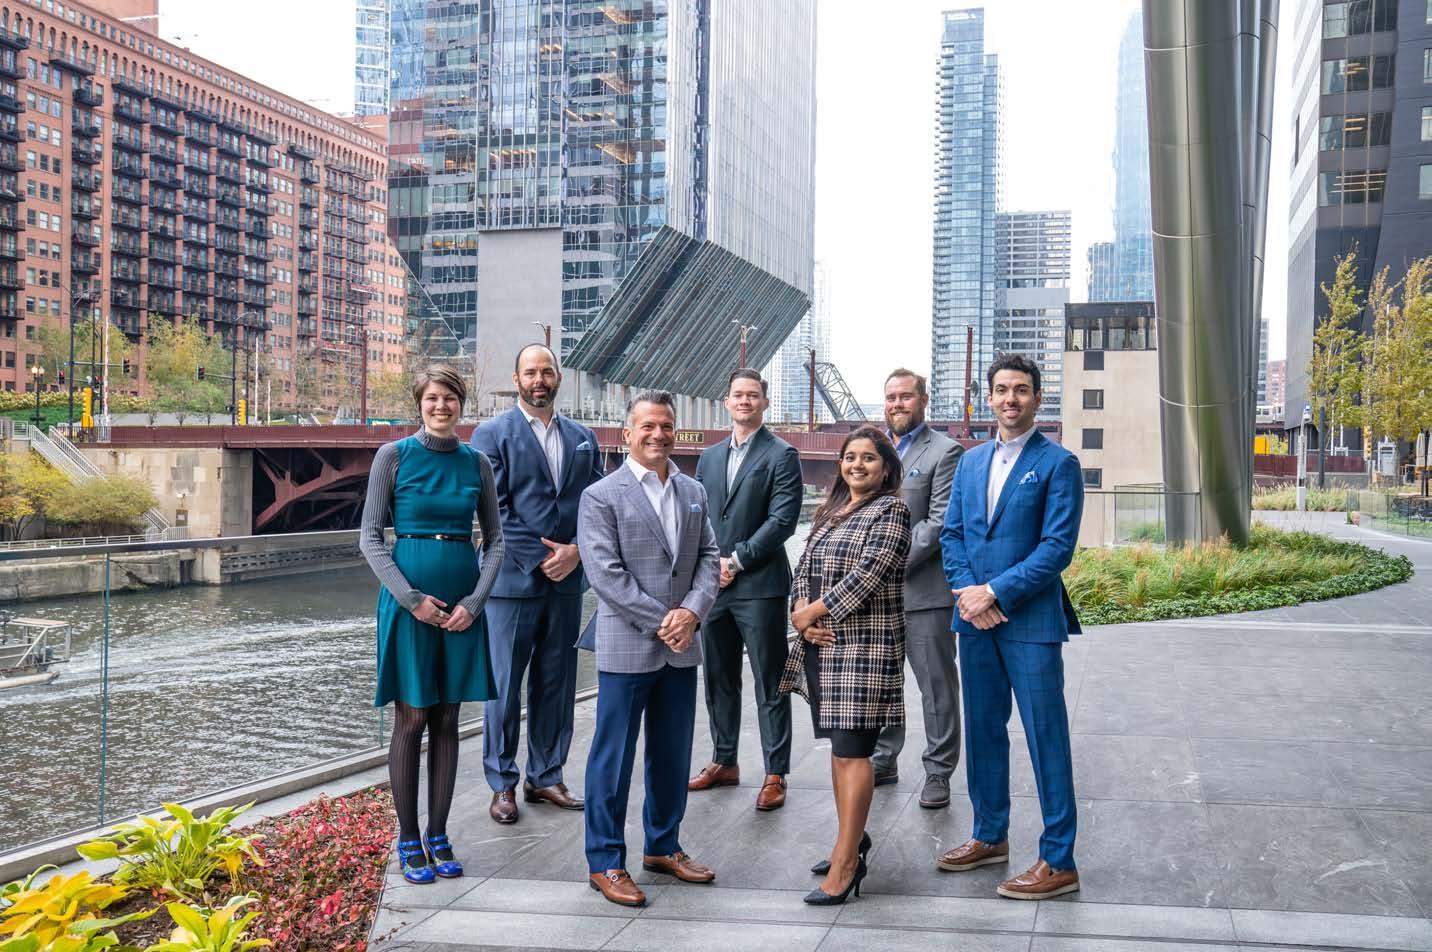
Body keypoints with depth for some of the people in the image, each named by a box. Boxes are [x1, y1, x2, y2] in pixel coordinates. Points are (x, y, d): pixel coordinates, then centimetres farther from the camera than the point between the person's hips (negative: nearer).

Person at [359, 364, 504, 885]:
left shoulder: (476, 462, 6)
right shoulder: (394, 456, -2)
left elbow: (495, 540, 9)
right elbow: (371, 537, -4)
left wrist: (475, 602, -5)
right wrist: (411, 599, -13)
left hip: (463, 601, 3)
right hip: (408, 596, -3)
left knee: (446, 719, 8)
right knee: (412, 719, 1)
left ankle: (438, 836, 17)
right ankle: (408, 841, 11)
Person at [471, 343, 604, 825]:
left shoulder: (582, 438, 12)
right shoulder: (492, 435, -3)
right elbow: (495, 511, -9)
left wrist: (577, 551, -8)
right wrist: (540, 560, -13)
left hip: (566, 581, 5)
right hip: (512, 580, -4)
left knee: (557, 686, 11)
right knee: (504, 686, 2)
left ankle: (545, 777, 22)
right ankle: (502, 784, 13)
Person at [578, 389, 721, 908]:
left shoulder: (693, 492, 11)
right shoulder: (602, 496, -7)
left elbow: (709, 557, 8)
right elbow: (605, 572, -13)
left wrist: (692, 611, -10)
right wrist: (661, 623, -16)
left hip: (681, 647, 6)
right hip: (626, 646, -5)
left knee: (673, 753, 15)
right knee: (613, 757, 2)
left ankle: (663, 847, 30)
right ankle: (605, 863, 13)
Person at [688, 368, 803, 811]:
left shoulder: (781, 455, -4)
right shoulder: (709, 457, 15)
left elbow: (782, 520, -12)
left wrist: (735, 560, -13)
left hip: (759, 586, -6)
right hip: (713, 585, 6)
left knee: (769, 684, 0)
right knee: (719, 680, 14)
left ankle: (775, 775, 6)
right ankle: (724, 762, 27)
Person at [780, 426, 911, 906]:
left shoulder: (890, 510, -6)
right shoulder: (830, 512, 17)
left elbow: (867, 574, -16)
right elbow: (804, 568, 14)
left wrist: (812, 612, -11)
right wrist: (801, 612, -6)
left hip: (865, 646, -8)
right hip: (823, 645, 8)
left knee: (852, 749, -8)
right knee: (839, 744, 15)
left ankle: (846, 862, -4)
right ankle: (852, 838, 28)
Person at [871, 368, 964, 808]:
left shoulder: (944, 451, -5)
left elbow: (939, 523, -12)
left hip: (924, 589, -6)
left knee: (936, 685, 2)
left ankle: (938, 772, 11)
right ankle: (884, 760, 27)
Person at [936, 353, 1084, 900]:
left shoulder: (1058, 464, -6)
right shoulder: (971, 462, 13)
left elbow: (1057, 546, -13)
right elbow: (951, 534, 12)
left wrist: (994, 592, -16)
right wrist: (966, 591, -6)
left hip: (1030, 620, -6)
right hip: (976, 617, 6)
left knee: (1046, 738, -2)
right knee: (983, 731, 15)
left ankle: (1058, 861, 5)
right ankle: (990, 837, 29)